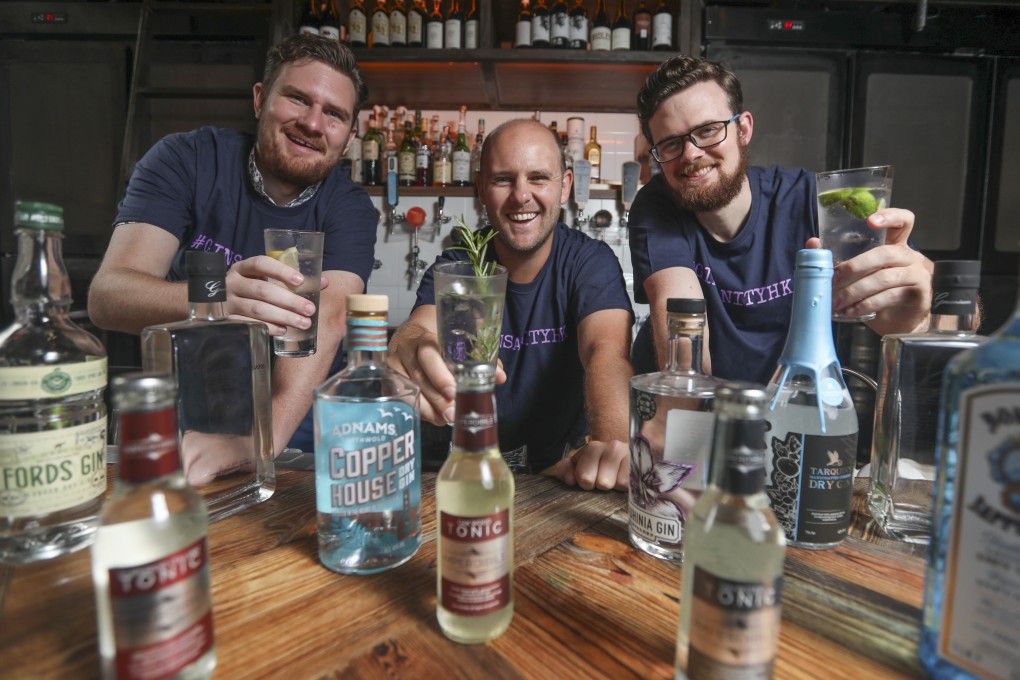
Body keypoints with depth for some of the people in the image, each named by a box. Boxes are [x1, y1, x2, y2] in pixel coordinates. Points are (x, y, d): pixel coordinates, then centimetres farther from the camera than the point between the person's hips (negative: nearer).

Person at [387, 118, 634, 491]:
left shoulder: (592, 261, -7)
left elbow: (607, 349, -25)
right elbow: (421, 326, -25)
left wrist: (614, 442, -45)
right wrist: (413, 349, -51)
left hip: (565, 469, -1)